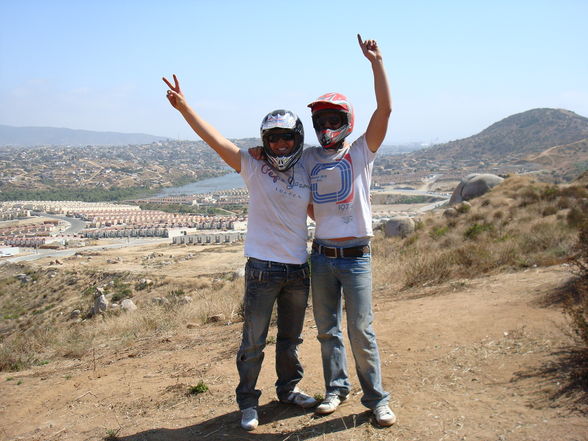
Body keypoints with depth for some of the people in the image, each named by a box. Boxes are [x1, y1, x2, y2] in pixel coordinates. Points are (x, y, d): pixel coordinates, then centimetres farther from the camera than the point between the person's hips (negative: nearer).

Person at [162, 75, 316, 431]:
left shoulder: (306, 174, 6)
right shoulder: (254, 168, -4)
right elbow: (217, 140, -15)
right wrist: (184, 106, -23)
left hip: (298, 269, 4)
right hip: (263, 268, -3)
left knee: (291, 340, 19)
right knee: (253, 342, 5)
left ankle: (289, 389, 39)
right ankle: (248, 402, 21)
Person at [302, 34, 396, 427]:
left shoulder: (360, 152, -2)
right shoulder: (309, 159, 8)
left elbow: (385, 109, -13)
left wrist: (377, 61, -16)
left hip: (356, 256, -4)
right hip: (321, 256, 4)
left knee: (361, 330, -2)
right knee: (327, 330, 13)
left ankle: (377, 399, 12)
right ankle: (336, 388, 29)